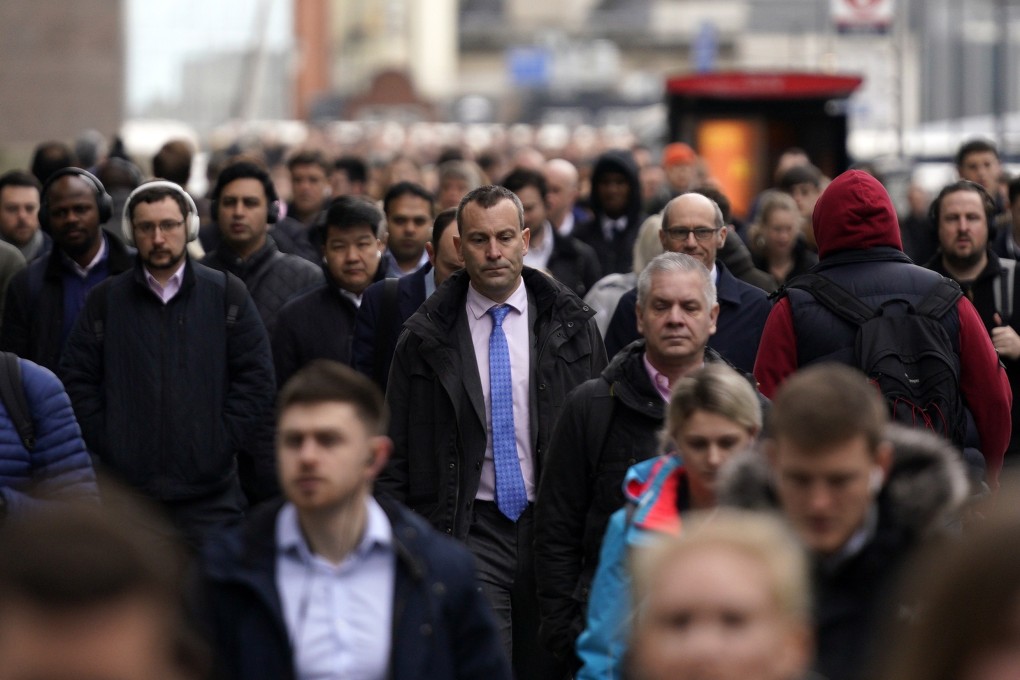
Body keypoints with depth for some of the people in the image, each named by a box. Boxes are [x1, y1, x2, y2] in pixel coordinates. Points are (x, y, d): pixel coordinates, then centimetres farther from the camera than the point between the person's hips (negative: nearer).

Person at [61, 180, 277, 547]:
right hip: (126, 486, 1)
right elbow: (76, 379, 7)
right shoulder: (106, 298, 9)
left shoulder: (227, 293, 6)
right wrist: (105, 443, -2)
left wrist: (222, 441, -4)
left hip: (209, 488, -1)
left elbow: (255, 377, 3)